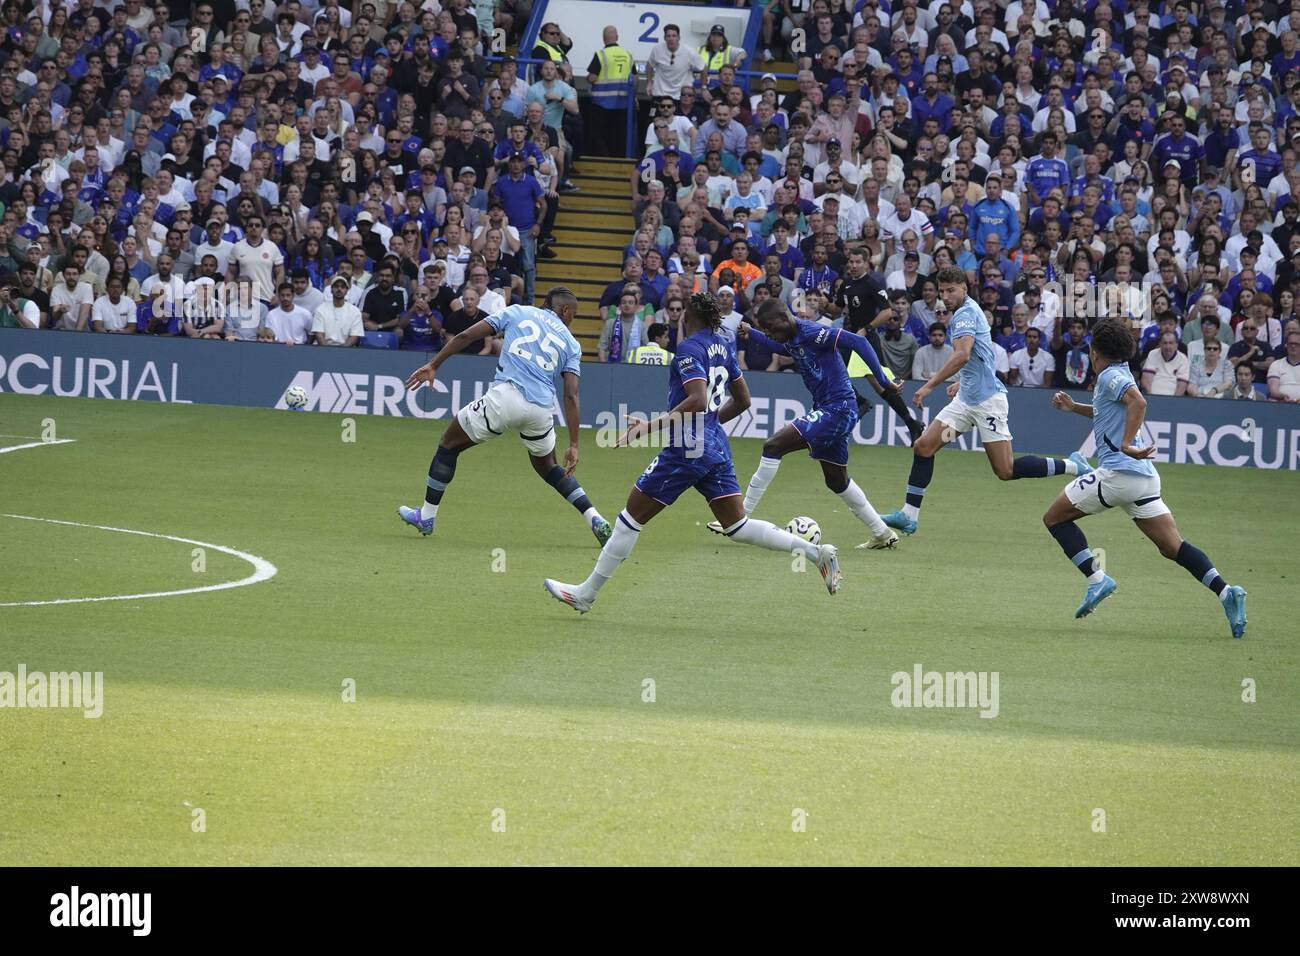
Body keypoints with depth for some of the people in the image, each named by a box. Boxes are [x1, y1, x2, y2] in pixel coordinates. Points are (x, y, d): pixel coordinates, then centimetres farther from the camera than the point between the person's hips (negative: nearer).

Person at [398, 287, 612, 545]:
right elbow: (571, 395, 7)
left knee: (449, 444, 19)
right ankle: (595, 520, 17)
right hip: (541, 408, 3)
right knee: (548, 467, 29)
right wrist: (573, 445, 5)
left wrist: (434, 365, 15)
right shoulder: (571, 343, 18)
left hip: (505, 397, -3)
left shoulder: (517, 312, 17)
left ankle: (426, 517, 20)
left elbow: (466, 336, 9)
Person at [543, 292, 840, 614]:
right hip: (717, 448, 8)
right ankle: (816, 552, -4)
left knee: (631, 517, 2)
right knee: (737, 526, 10)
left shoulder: (689, 349, -12)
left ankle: (586, 593, 8)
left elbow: (697, 400, -25)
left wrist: (650, 427, -25)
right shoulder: (723, 346, 12)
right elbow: (742, 400, 21)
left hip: (687, 449, -8)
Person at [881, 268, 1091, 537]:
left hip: (986, 399, -10)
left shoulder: (965, 313, -14)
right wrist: (962, 382, 25)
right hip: (967, 398, 10)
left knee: (1006, 471, -9)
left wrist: (929, 386, -28)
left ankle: (1071, 466, 3)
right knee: (923, 446, 0)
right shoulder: (970, 311, 16)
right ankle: (909, 515, 0)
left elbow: (962, 355, -29)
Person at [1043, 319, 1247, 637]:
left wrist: (1127, 444, -28)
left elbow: (1138, 402, -25)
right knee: (1173, 546, 2)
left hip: (1117, 472, -9)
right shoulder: (1120, 375, 23)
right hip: (1145, 477, 9)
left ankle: (1096, 578, -8)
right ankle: (1225, 591, -17)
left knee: (1055, 517, 6)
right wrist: (1074, 407, 38)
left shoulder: (1110, 376, -5)